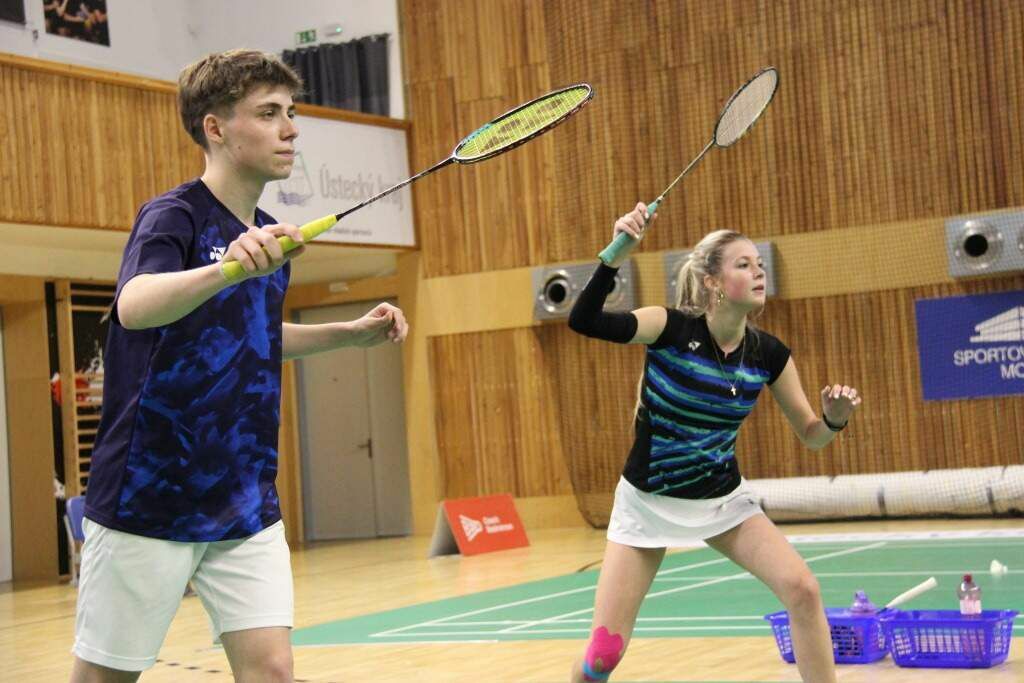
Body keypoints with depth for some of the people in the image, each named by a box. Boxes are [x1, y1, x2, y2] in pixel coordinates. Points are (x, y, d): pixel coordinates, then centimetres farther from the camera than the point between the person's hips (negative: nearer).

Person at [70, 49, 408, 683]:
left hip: (247, 506, 6)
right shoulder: (173, 216, -13)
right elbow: (135, 308, -35)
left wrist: (352, 333, 15)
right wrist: (229, 266, -52)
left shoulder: (269, 237, 7)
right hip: (148, 504, -6)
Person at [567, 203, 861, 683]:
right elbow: (583, 320, -34)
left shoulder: (768, 354, -8)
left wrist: (835, 418, -20)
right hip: (648, 500, -3)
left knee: (802, 589, -17)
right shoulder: (672, 327, -19)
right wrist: (617, 254, -45)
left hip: (723, 498, 3)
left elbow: (810, 436, 1)